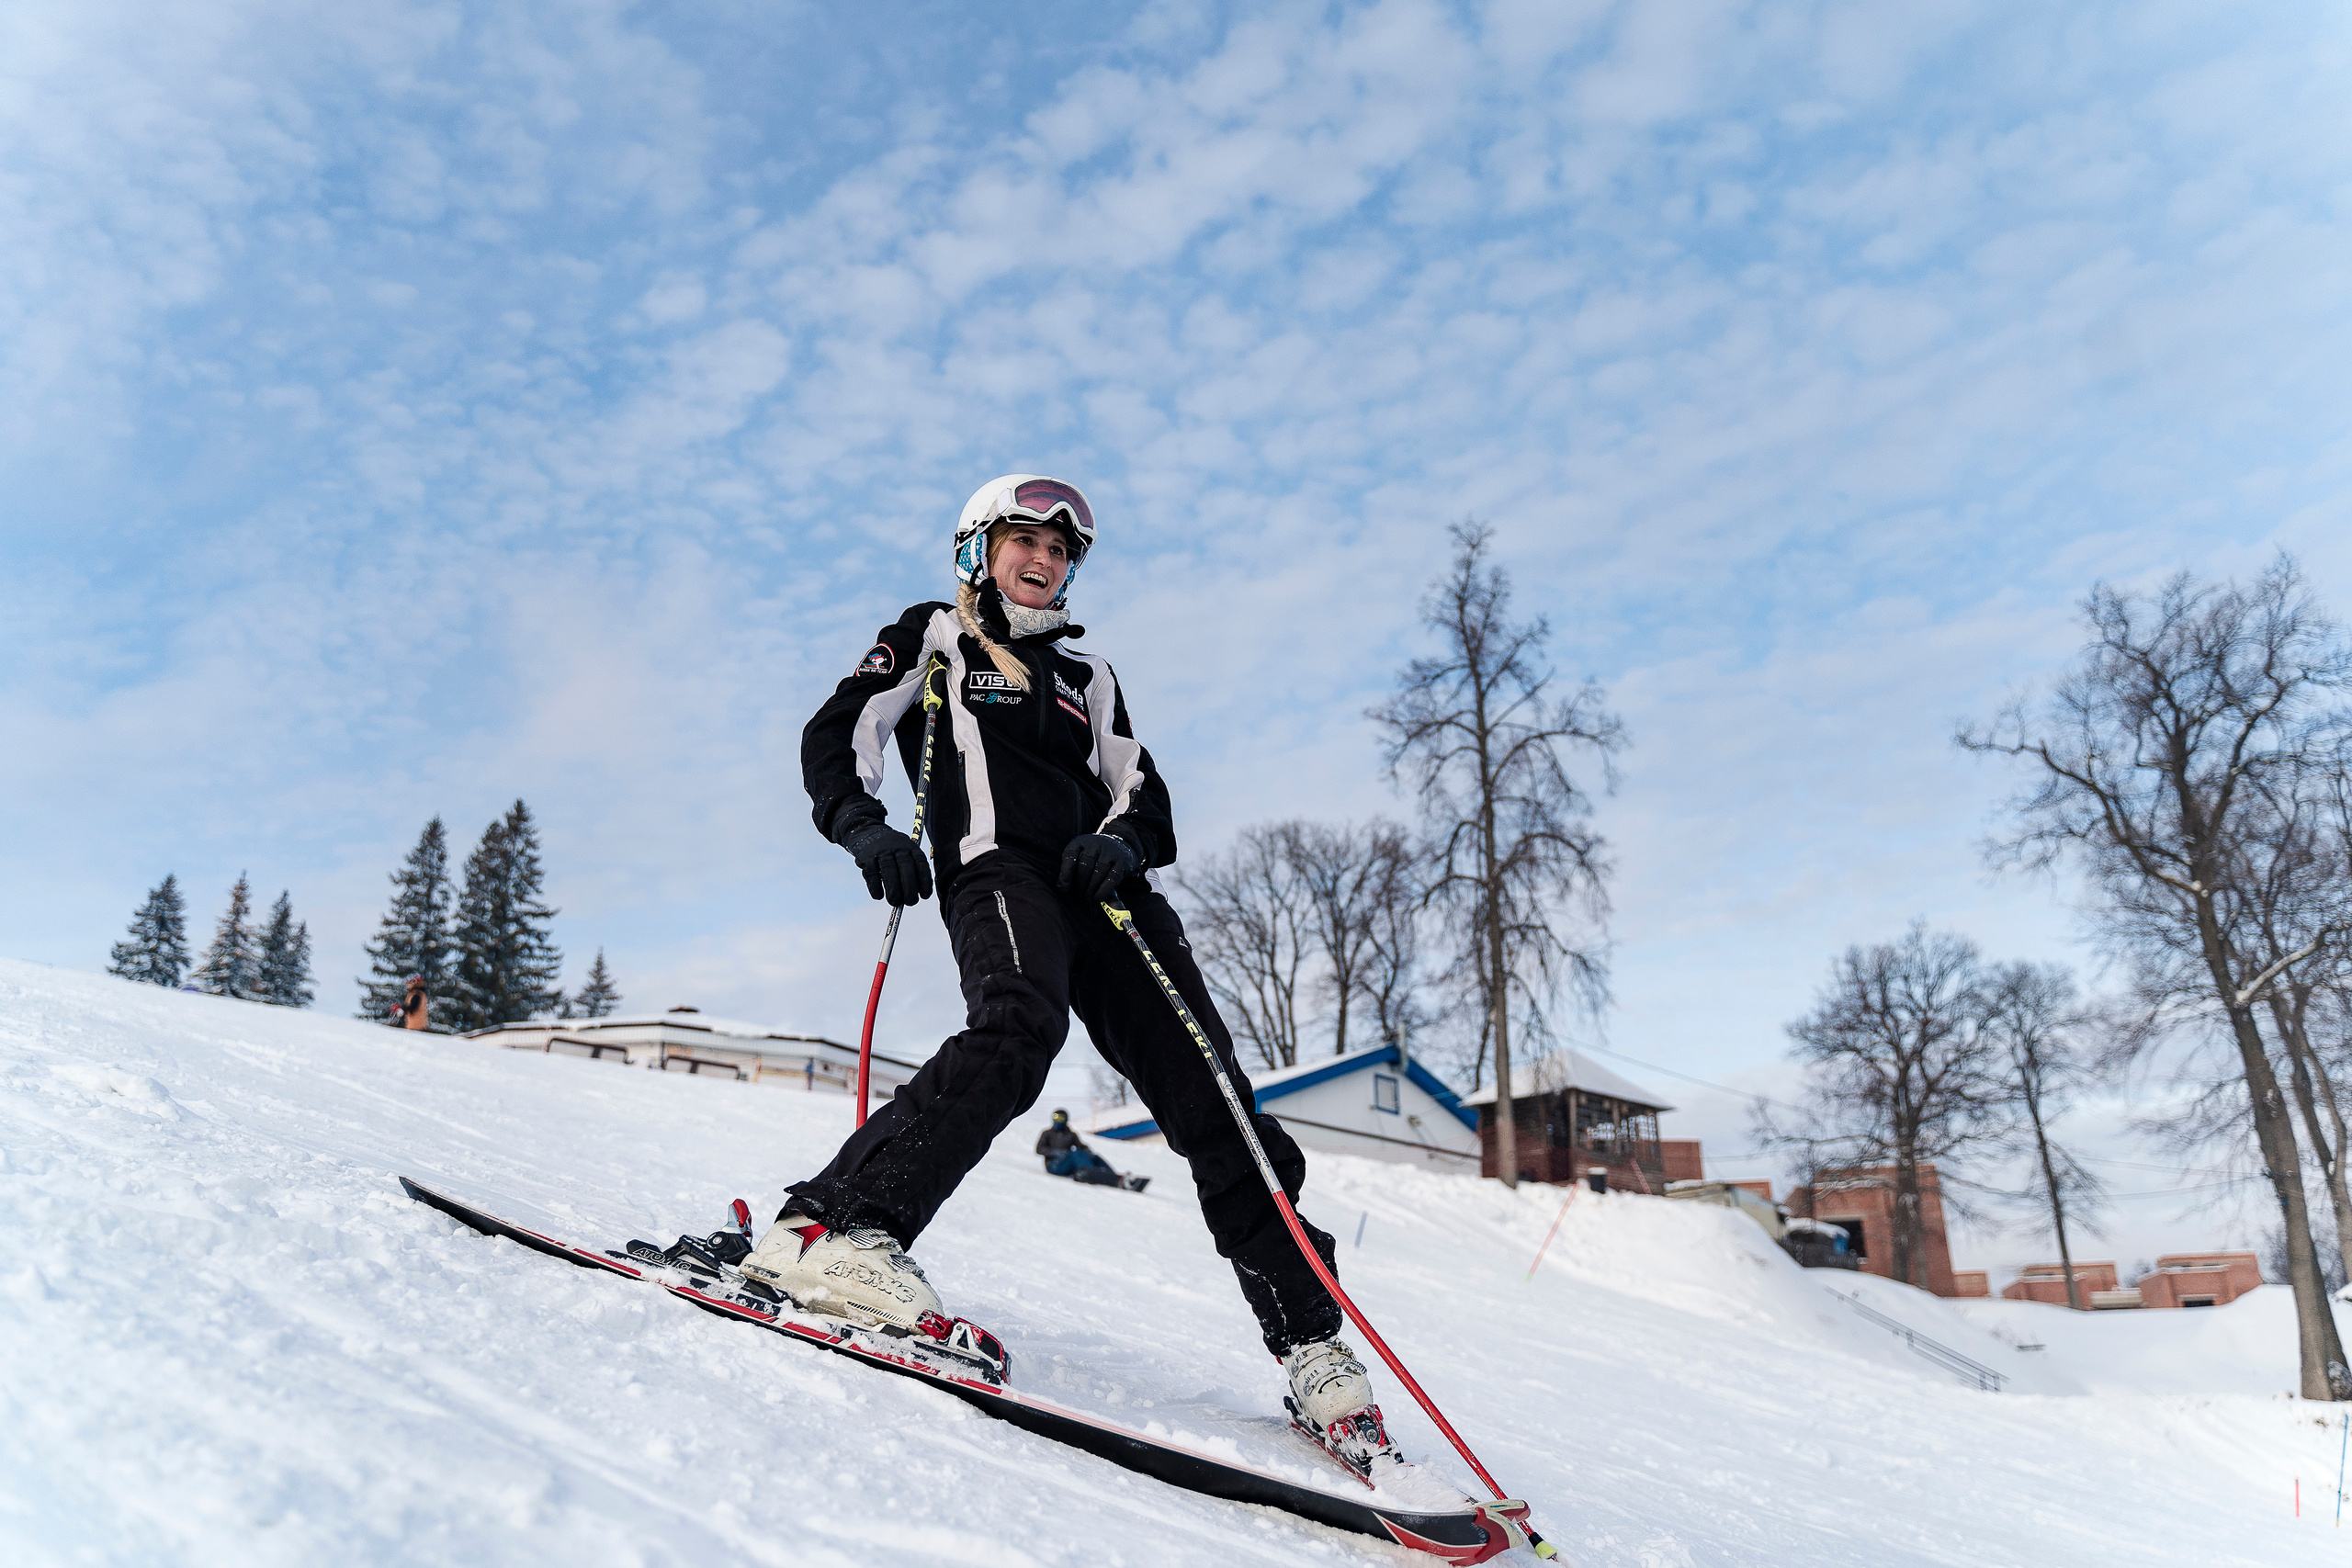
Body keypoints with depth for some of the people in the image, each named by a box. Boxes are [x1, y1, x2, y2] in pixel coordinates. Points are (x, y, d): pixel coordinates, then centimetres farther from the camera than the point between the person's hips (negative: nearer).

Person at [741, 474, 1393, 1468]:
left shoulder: (1086, 673, 30)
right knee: (1019, 1029, -36)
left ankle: (1307, 1342, -2)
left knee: (1208, 1097, -6)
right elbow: (838, 736, 8)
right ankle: (828, 1228, -39)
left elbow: (1144, 797, 20)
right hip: (996, 869, -4)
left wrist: (1120, 841, -4)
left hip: (1107, 889, 4)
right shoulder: (932, 638, 21)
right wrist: (863, 824, -13)